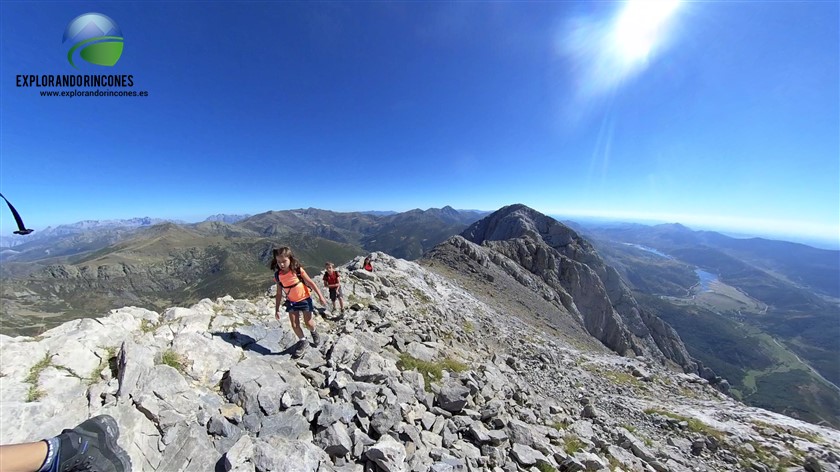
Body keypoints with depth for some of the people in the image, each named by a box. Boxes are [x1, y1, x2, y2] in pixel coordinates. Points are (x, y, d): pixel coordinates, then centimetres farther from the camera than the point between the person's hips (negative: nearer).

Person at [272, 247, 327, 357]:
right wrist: (277, 310, 3)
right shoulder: (278, 275, -10)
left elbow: (311, 283, -13)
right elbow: (279, 294, 1)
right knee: (294, 325, 3)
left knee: (308, 323, 2)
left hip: (304, 299, -3)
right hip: (291, 302, 3)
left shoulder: (298, 270, -20)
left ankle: (313, 331, 36)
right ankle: (302, 341, 28)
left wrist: (320, 296, -13)